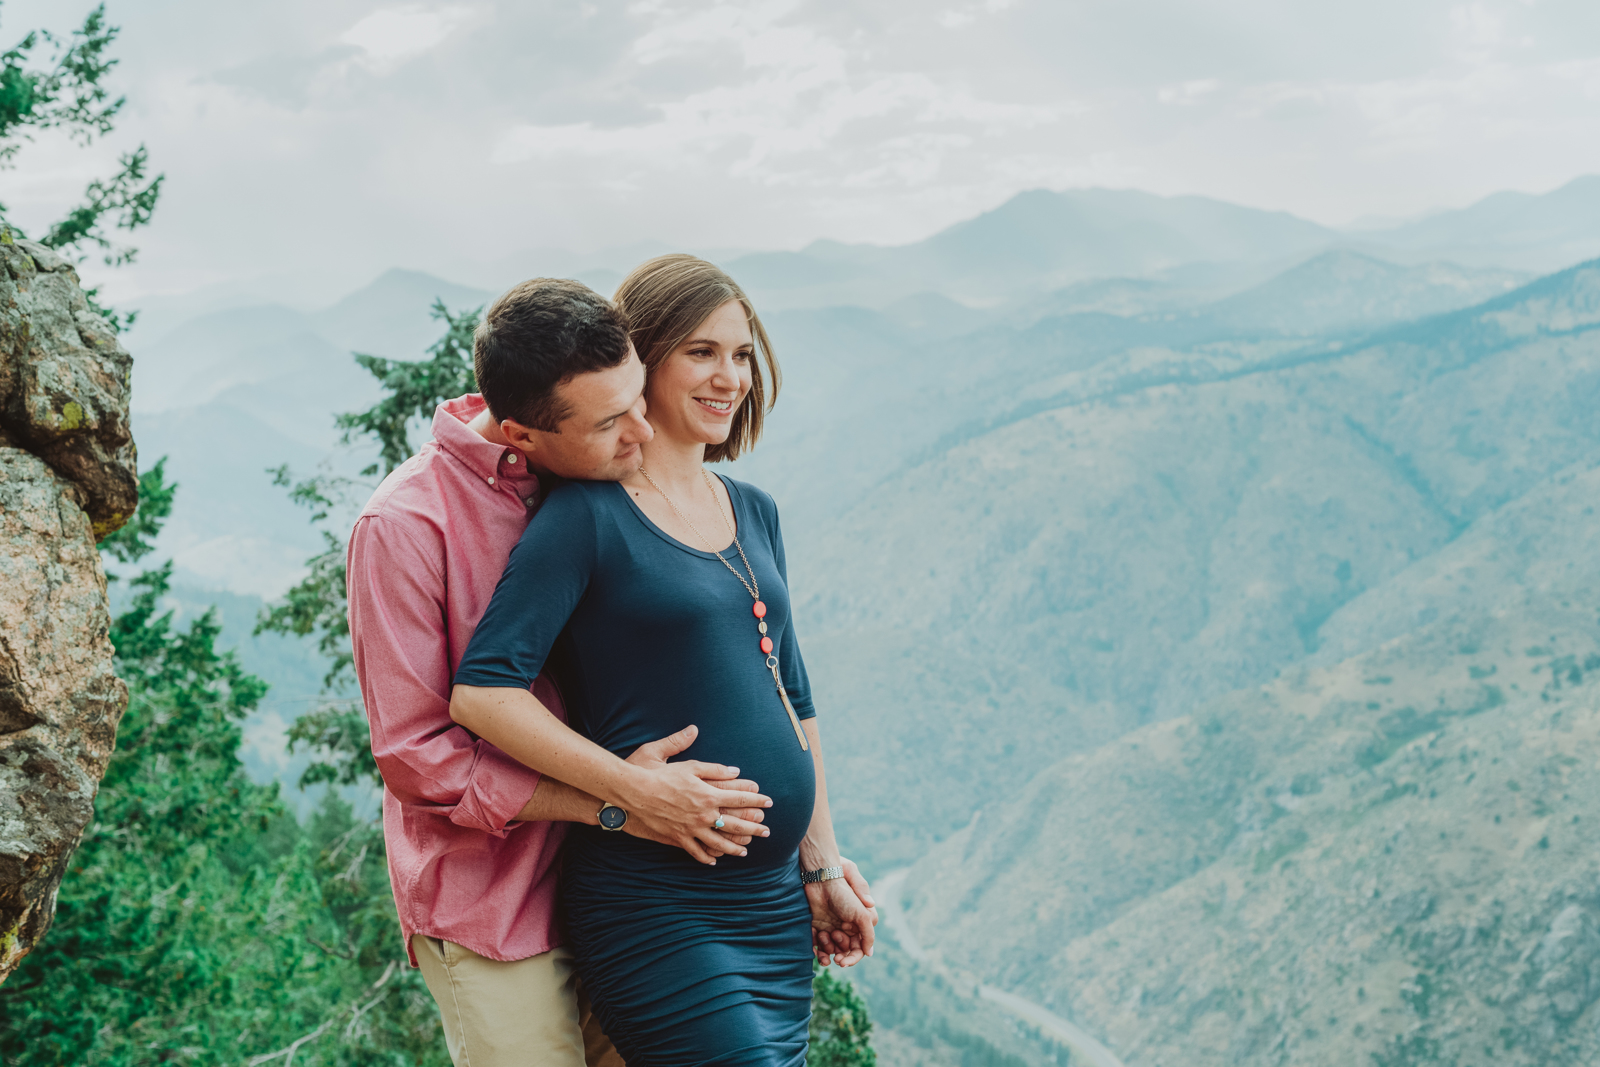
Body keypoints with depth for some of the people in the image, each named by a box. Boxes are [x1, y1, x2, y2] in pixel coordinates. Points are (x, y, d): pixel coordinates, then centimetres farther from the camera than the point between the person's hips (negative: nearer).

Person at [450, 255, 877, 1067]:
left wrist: (822, 866, 16)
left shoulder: (754, 513, 13)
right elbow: (481, 692, -16)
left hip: (775, 905, 7)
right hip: (658, 915, -7)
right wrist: (636, 792, -20)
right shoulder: (589, 515, -9)